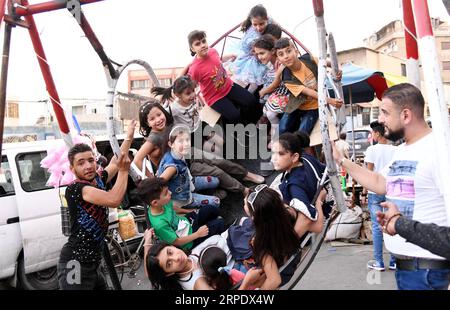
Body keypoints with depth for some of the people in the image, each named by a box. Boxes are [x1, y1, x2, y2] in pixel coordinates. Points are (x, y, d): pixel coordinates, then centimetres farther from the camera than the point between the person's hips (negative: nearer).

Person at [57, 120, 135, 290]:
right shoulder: (75, 188, -17)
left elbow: (118, 161, 22)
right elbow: (113, 200, -31)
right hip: (75, 265, -8)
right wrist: (123, 170, -16)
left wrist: (129, 135, 29)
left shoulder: (98, 180, 6)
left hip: (93, 263, 8)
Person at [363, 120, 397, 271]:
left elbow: (369, 172, -8)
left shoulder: (372, 149, -7)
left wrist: (365, 189, 1)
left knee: (377, 227, 3)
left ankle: (378, 262, 7)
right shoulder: (395, 150, 2)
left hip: (375, 192, -3)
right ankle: (394, 261, 14)